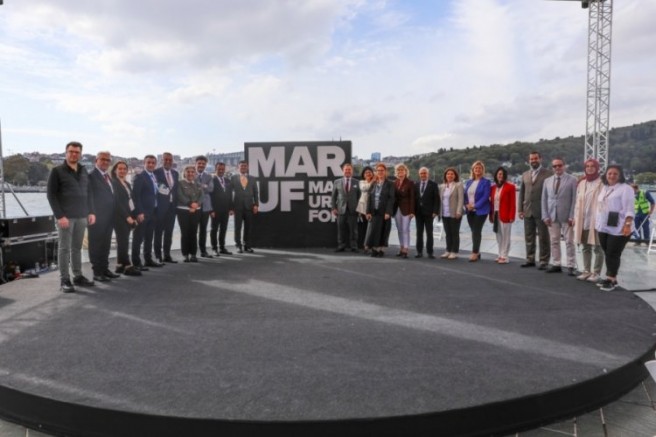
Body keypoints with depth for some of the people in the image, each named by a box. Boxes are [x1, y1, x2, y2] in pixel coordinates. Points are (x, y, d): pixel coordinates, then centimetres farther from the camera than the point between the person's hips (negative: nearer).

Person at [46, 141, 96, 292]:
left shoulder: (84, 171, 12)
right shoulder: (57, 171, -3)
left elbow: (89, 193, 15)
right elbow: (51, 195, -6)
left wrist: (91, 212, 7)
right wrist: (60, 215, -14)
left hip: (81, 216, 5)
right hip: (65, 216, -5)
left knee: (77, 247, 10)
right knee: (64, 248, -1)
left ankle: (78, 276, 17)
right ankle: (65, 280, 4)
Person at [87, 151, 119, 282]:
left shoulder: (108, 177, 16)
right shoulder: (92, 176, -11)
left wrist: (113, 215, 12)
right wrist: (92, 214, -18)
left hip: (108, 217, 8)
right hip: (98, 217, -8)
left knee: (105, 245, 15)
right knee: (96, 245, 0)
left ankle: (104, 269, 24)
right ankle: (97, 272, 5)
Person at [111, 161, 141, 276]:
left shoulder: (127, 184, 17)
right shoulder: (113, 183, -6)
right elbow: (117, 202, -14)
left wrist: (133, 217, 9)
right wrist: (127, 216, -17)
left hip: (129, 216, 8)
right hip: (120, 217, -8)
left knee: (123, 241, 8)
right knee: (123, 241, -9)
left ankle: (120, 265, 13)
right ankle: (128, 267, -9)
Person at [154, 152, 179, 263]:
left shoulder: (175, 173, 13)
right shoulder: (156, 172, -5)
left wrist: (175, 202, 7)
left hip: (172, 206, 5)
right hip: (161, 206, -5)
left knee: (169, 232, 9)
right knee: (158, 232, 1)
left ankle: (167, 255, 16)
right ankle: (158, 255, 8)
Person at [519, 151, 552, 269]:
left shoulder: (548, 174, -2)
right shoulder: (525, 175, 13)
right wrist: (520, 209, 6)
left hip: (542, 211, -5)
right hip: (528, 211, 5)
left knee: (543, 238, 2)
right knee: (529, 237, 10)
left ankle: (544, 261, 8)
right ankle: (530, 259, 18)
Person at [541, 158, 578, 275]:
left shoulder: (572, 180, 0)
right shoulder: (547, 181, 10)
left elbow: (575, 199, -4)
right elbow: (544, 199, 9)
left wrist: (572, 216, -11)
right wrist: (545, 216, 1)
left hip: (566, 216, -3)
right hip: (552, 216, 4)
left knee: (569, 242, 1)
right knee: (554, 241, 7)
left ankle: (571, 266, 6)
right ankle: (556, 265, 15)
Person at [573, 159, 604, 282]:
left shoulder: (601, 183, -5)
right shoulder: (581, 183, 13)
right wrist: (575, 217, 11)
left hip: (596, 220, -6)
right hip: (583, 220, 6)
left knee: (597, 248, -1)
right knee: (585, 247, 12)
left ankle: (596, 273, 6)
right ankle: (587, 271, 20)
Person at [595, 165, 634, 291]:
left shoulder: (625, 188, -7)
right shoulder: (604, 188, 16)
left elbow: (629, 209, -13)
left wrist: (628, 225, -22)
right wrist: (597, 223, 20)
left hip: (619, 229, -7)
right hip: (604, 227, 7)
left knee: (613, 254, -4)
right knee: (607, 254, 9)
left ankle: (611, 280, 5)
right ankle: (610, 278, 17)